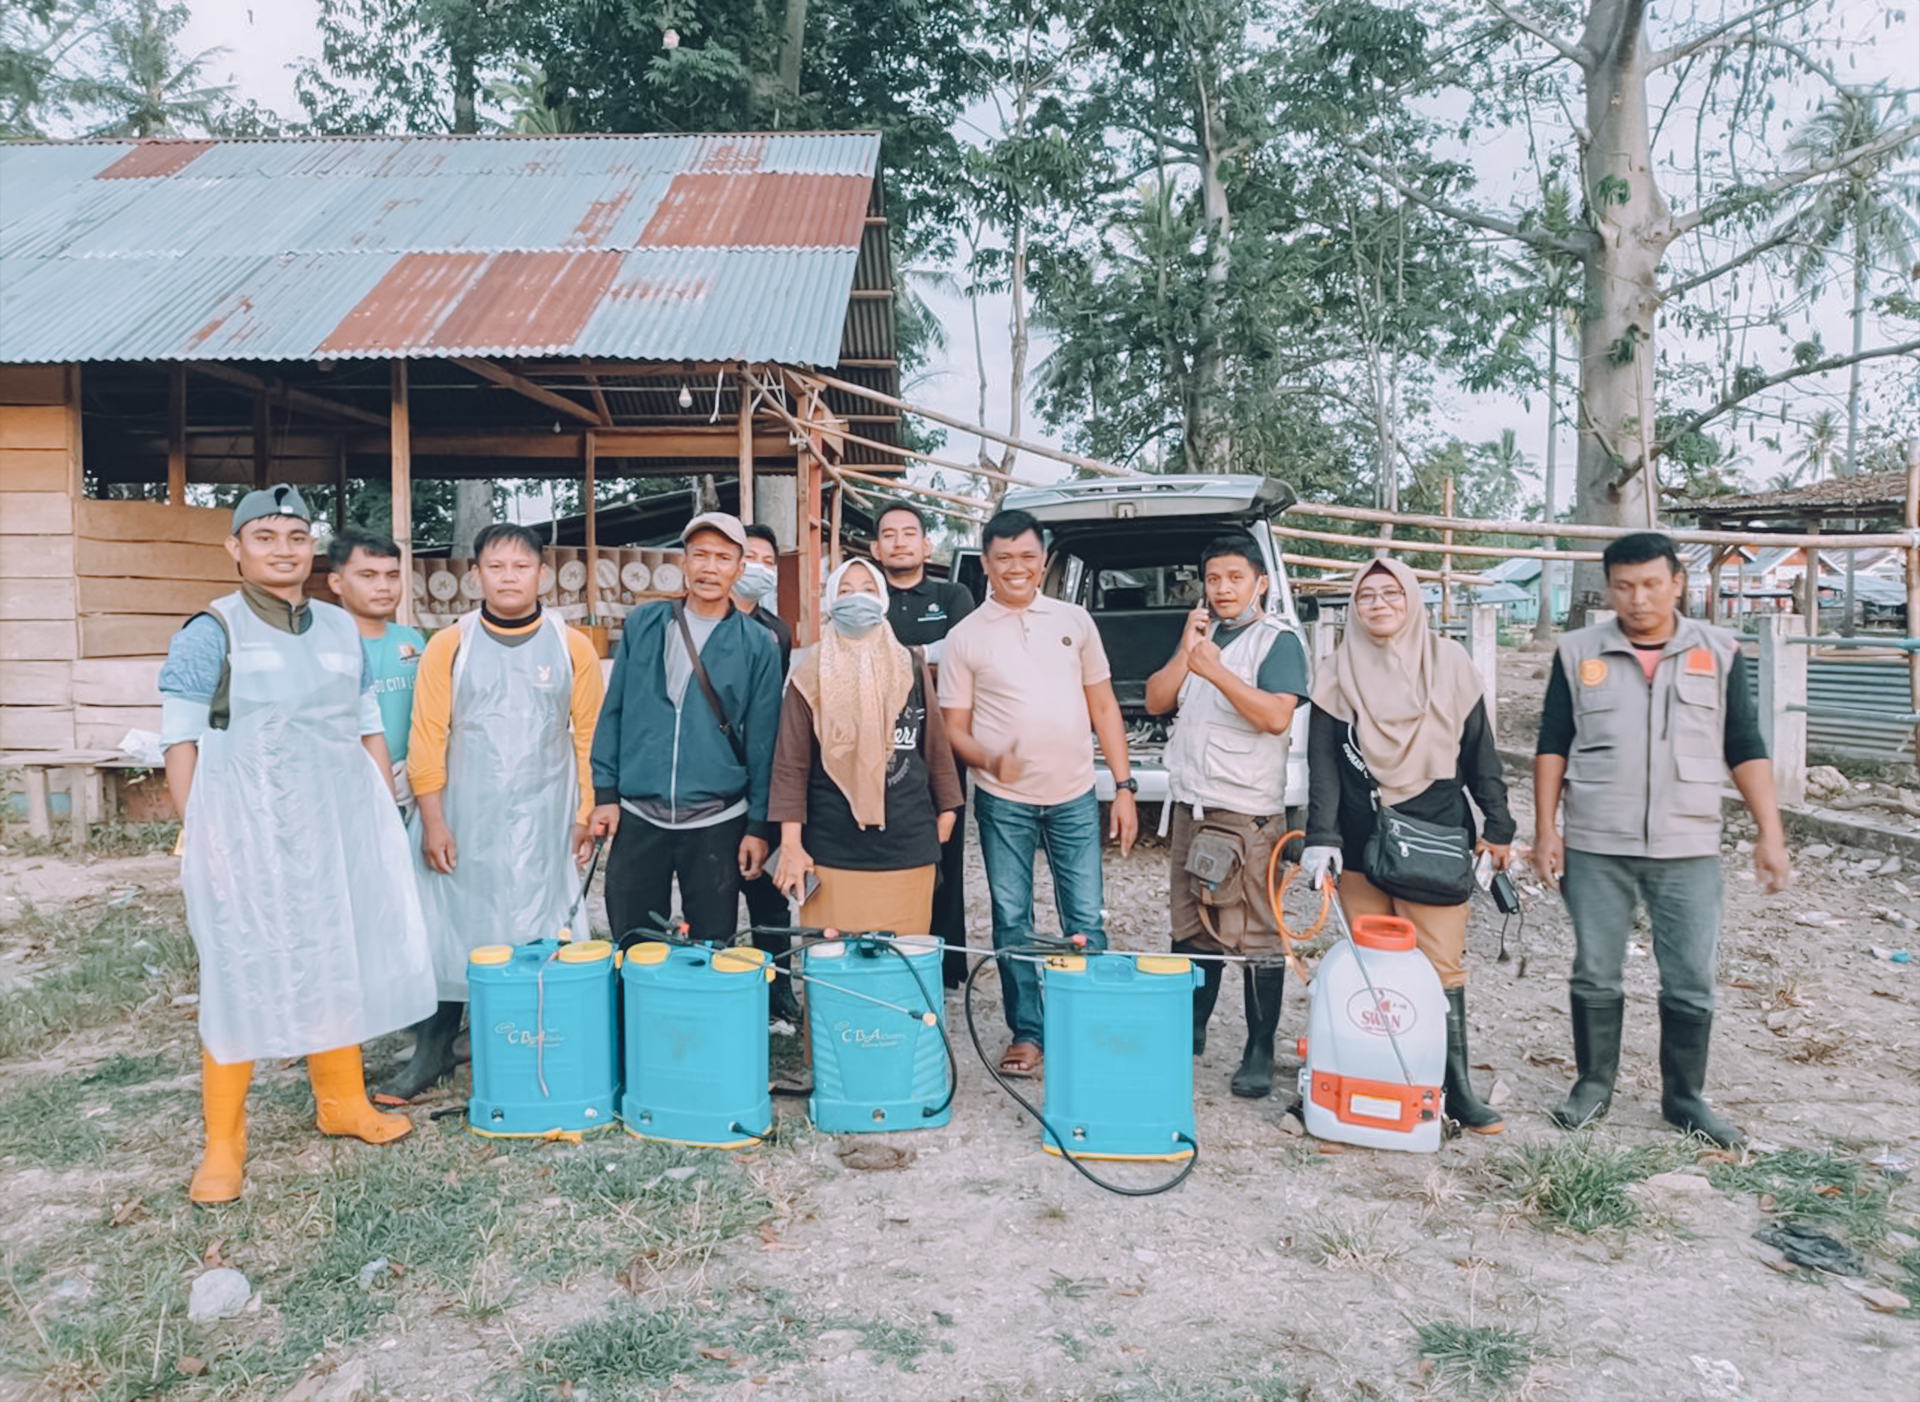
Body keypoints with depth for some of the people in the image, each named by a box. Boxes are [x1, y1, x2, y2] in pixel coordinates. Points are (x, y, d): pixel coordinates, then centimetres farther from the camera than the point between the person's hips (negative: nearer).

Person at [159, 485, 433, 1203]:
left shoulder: (340, 628, 12)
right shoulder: (211, 633, -2)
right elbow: (182, 741, -5)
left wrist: (387, 815, 12)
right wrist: (197, 835, -11)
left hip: (340, 820, 5)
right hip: (247, 825, -4)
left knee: (340, 965, 12)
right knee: (241, 979, 0)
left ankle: (341, 1101, 29)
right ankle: (223, 1143, 12)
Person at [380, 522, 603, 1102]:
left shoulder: (571, 646, 4)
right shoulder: (449, 646, 3)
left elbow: (589, 737, 4)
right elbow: (427, 736, 1)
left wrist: (586, 815, -1)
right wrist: (432, 821, -5)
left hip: (542, 825, 0)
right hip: (463, 821, 1)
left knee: (538, 939, 1)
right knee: (447, 930, 4)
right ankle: (431, 1053, 19)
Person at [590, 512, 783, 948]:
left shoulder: (757, 644, 0)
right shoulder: (643, 624, 5)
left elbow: (762, 738, 1)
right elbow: (613, 711, 8)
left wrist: (758, 826, -1)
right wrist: (605, 791, 3)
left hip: (717, 823, -1)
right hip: (637, 817, 1)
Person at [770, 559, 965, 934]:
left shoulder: (912, 670, 10)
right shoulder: (811, 674, 3)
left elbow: (936, 748, 15)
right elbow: (791, 764, 1)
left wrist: (945, 812, 13)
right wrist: (791, 844, -5)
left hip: (907, 849, 2)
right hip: (831, 852, -1)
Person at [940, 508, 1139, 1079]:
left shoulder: (1074, 621, 7)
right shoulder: (965, 637, 1)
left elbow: (1103, 708, 10)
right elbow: (954, 727, 2)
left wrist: (1124, 786, 4)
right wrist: (988, 758, -20)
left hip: (1075, 797, 1)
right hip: (1004, 802, -1)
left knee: (1086, 920, 4)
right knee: (1012, 921, 7)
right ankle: (1025, 1033, 20)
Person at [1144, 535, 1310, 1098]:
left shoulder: (1277, 641, -4)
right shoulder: (1202, 634, 17)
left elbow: (1276, 715, -19)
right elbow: (1156, 701, 9)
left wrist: (1217, 671, -25)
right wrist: (1185, 651, -3)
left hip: (1248, 812, -7)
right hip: (1189, 804, 7)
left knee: (1254, 935, -4)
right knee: (1192, 927, 14)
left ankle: (1260, 1053, 4)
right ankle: (1189, 1030, 27)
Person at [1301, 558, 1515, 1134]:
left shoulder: (1448, 663, 5)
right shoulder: (1340, 674, 5)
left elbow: (1479, 750, 9)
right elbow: (1323, 762, 0)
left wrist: (1497, 826, 7)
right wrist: (1321, 838, -8)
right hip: (1360, 843, 1)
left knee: (1441, 964, -3)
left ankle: (1457, 1087, 6)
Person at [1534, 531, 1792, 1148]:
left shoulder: (1719, 653, 5)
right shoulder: (1579, 653, 3)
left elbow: (1745, 749, 7)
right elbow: (1552, 746, 5)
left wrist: (1770, 834, 1)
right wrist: (1545, 829, -1)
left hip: (1688, 849, 0)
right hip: (1595, 848, 0)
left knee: (1691, 982, 5)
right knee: (1595, 976, 8)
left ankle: (1685, 1097, 22)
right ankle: (1594, 1084, 24)